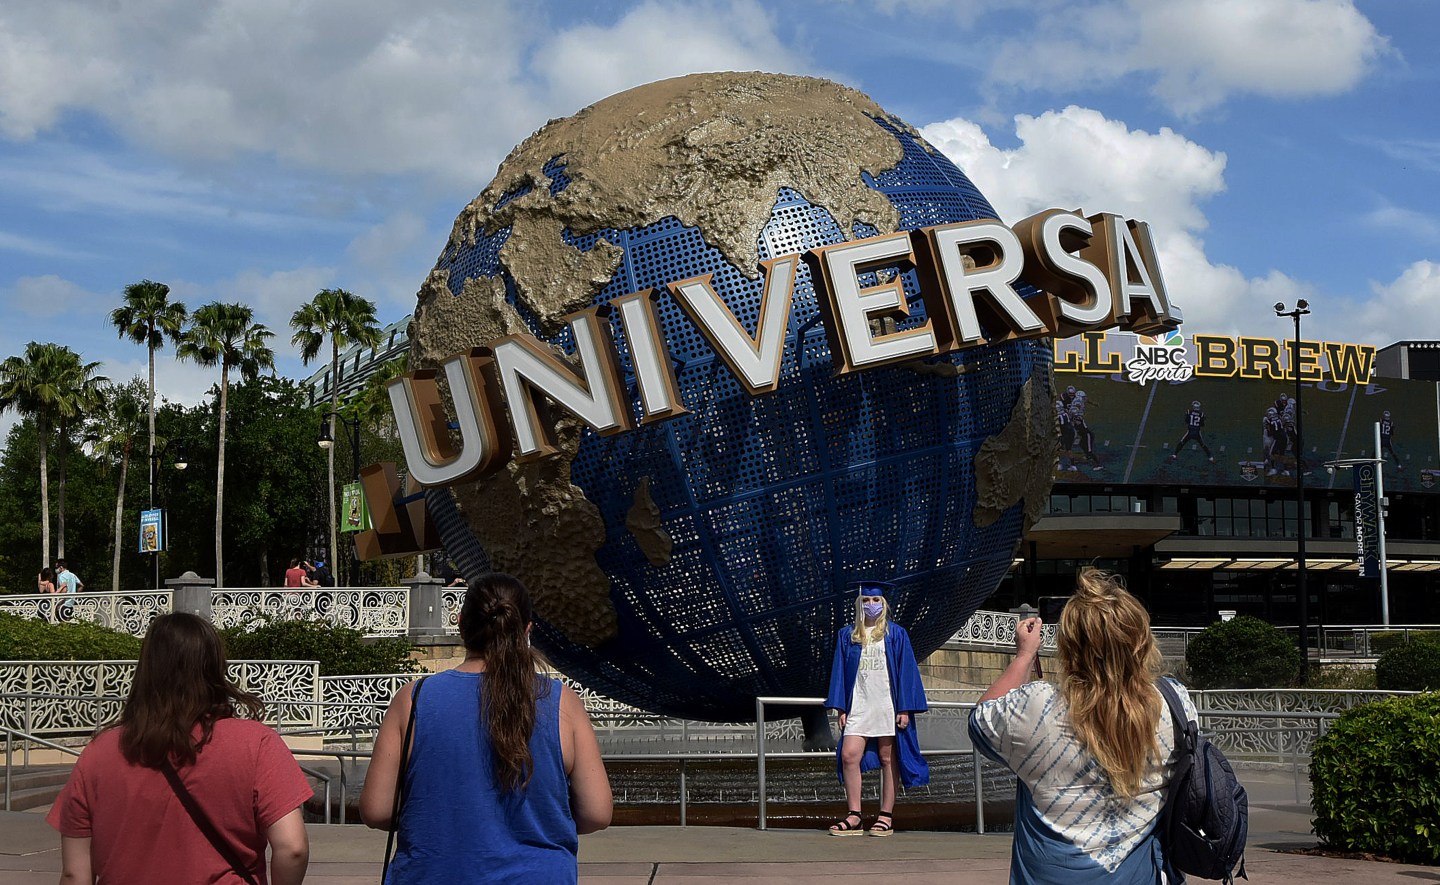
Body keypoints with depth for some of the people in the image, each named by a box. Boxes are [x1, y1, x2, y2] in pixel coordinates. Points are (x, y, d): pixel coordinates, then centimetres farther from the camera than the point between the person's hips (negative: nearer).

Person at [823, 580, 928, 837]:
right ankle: (854, 817, -4)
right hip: (858, 706, 2)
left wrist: (904, 708, -6)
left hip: (887, 706, -2)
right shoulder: (847, 635, 11)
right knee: (849, 756, -10)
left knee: (888, 759, 2)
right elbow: (840, 671, 10)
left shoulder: (896, 634, 4)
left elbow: (906, 671, 1)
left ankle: (886, 816, 7)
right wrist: (841, 708, 2)